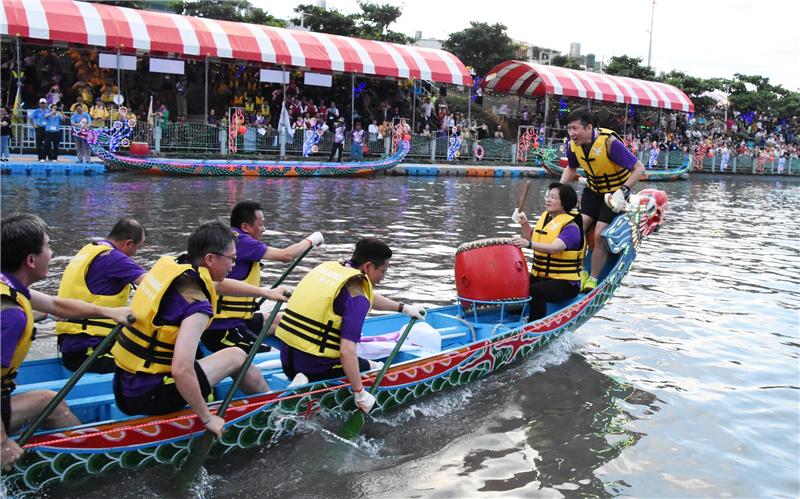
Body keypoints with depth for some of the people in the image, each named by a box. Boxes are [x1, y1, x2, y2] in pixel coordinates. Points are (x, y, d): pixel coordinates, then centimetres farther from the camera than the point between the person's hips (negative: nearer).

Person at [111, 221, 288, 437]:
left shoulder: (169, 265, 2)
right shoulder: (196, 305, -23)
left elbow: (220, 284, 22)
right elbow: (181, 370, -33)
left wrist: (266, 293, 31)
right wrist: (208, 419, -19)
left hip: (123, 387, 8)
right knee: (237, 356, 7)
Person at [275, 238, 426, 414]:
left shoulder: (328, 267, 8)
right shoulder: (356, 298, -17)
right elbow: (347, 351, -25)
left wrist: (404, 308, 35)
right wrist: (360, 394, -15)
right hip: (316, 365, -8)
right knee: (380, 369, 15)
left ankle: (305, 380, 2)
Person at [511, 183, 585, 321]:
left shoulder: (571, 226, -15)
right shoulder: (545, 217, 10)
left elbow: (553, 248, -32)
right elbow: (532, 238, 22)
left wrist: (529, 244, -45)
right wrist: (525, 225, 4)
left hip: (565, 283, -7)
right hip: (539, 276, 7)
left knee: (534, 291, -32)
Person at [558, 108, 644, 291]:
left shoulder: (609, 142, -29)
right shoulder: (574, 145, -10)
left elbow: (639, 168, -25)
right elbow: (571, 169, 12)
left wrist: (622, 191, -35)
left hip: (615, 194, -5)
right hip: (593, 191, 6)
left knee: (599, 235, -13)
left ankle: (593, 281, 1)